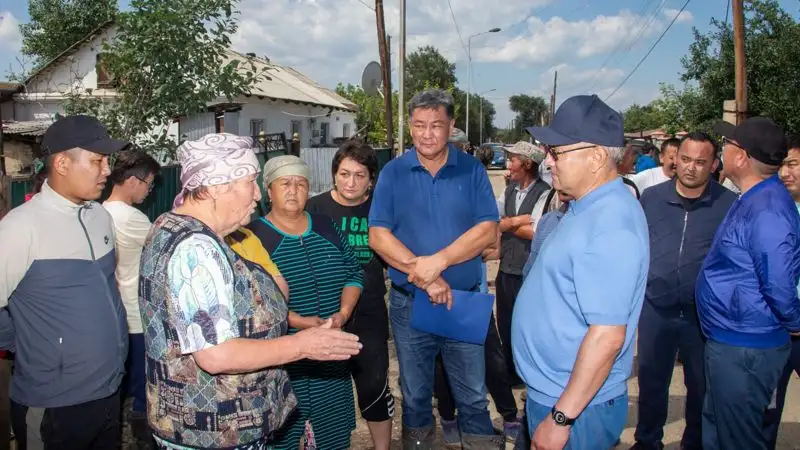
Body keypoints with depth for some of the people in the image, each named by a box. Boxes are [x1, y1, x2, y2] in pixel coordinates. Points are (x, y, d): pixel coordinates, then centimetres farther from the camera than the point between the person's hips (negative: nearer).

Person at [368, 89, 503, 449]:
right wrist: (426, 278, -19)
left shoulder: (472, 170, -3)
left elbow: (487, 230, -9)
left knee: (473, 396, 12)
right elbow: (378, 236, -9)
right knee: (414, 395, 19)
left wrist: (439, 261, -22)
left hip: (465, 302, 0)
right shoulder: (393, 173, -3)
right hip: (409, 303, 1)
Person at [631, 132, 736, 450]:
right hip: (655, 308, 2)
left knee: (701, 385, 15)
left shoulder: (729, 204, -7)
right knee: (651, 380, 15)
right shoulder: (651, 197, 0)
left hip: (705, 313, -1)